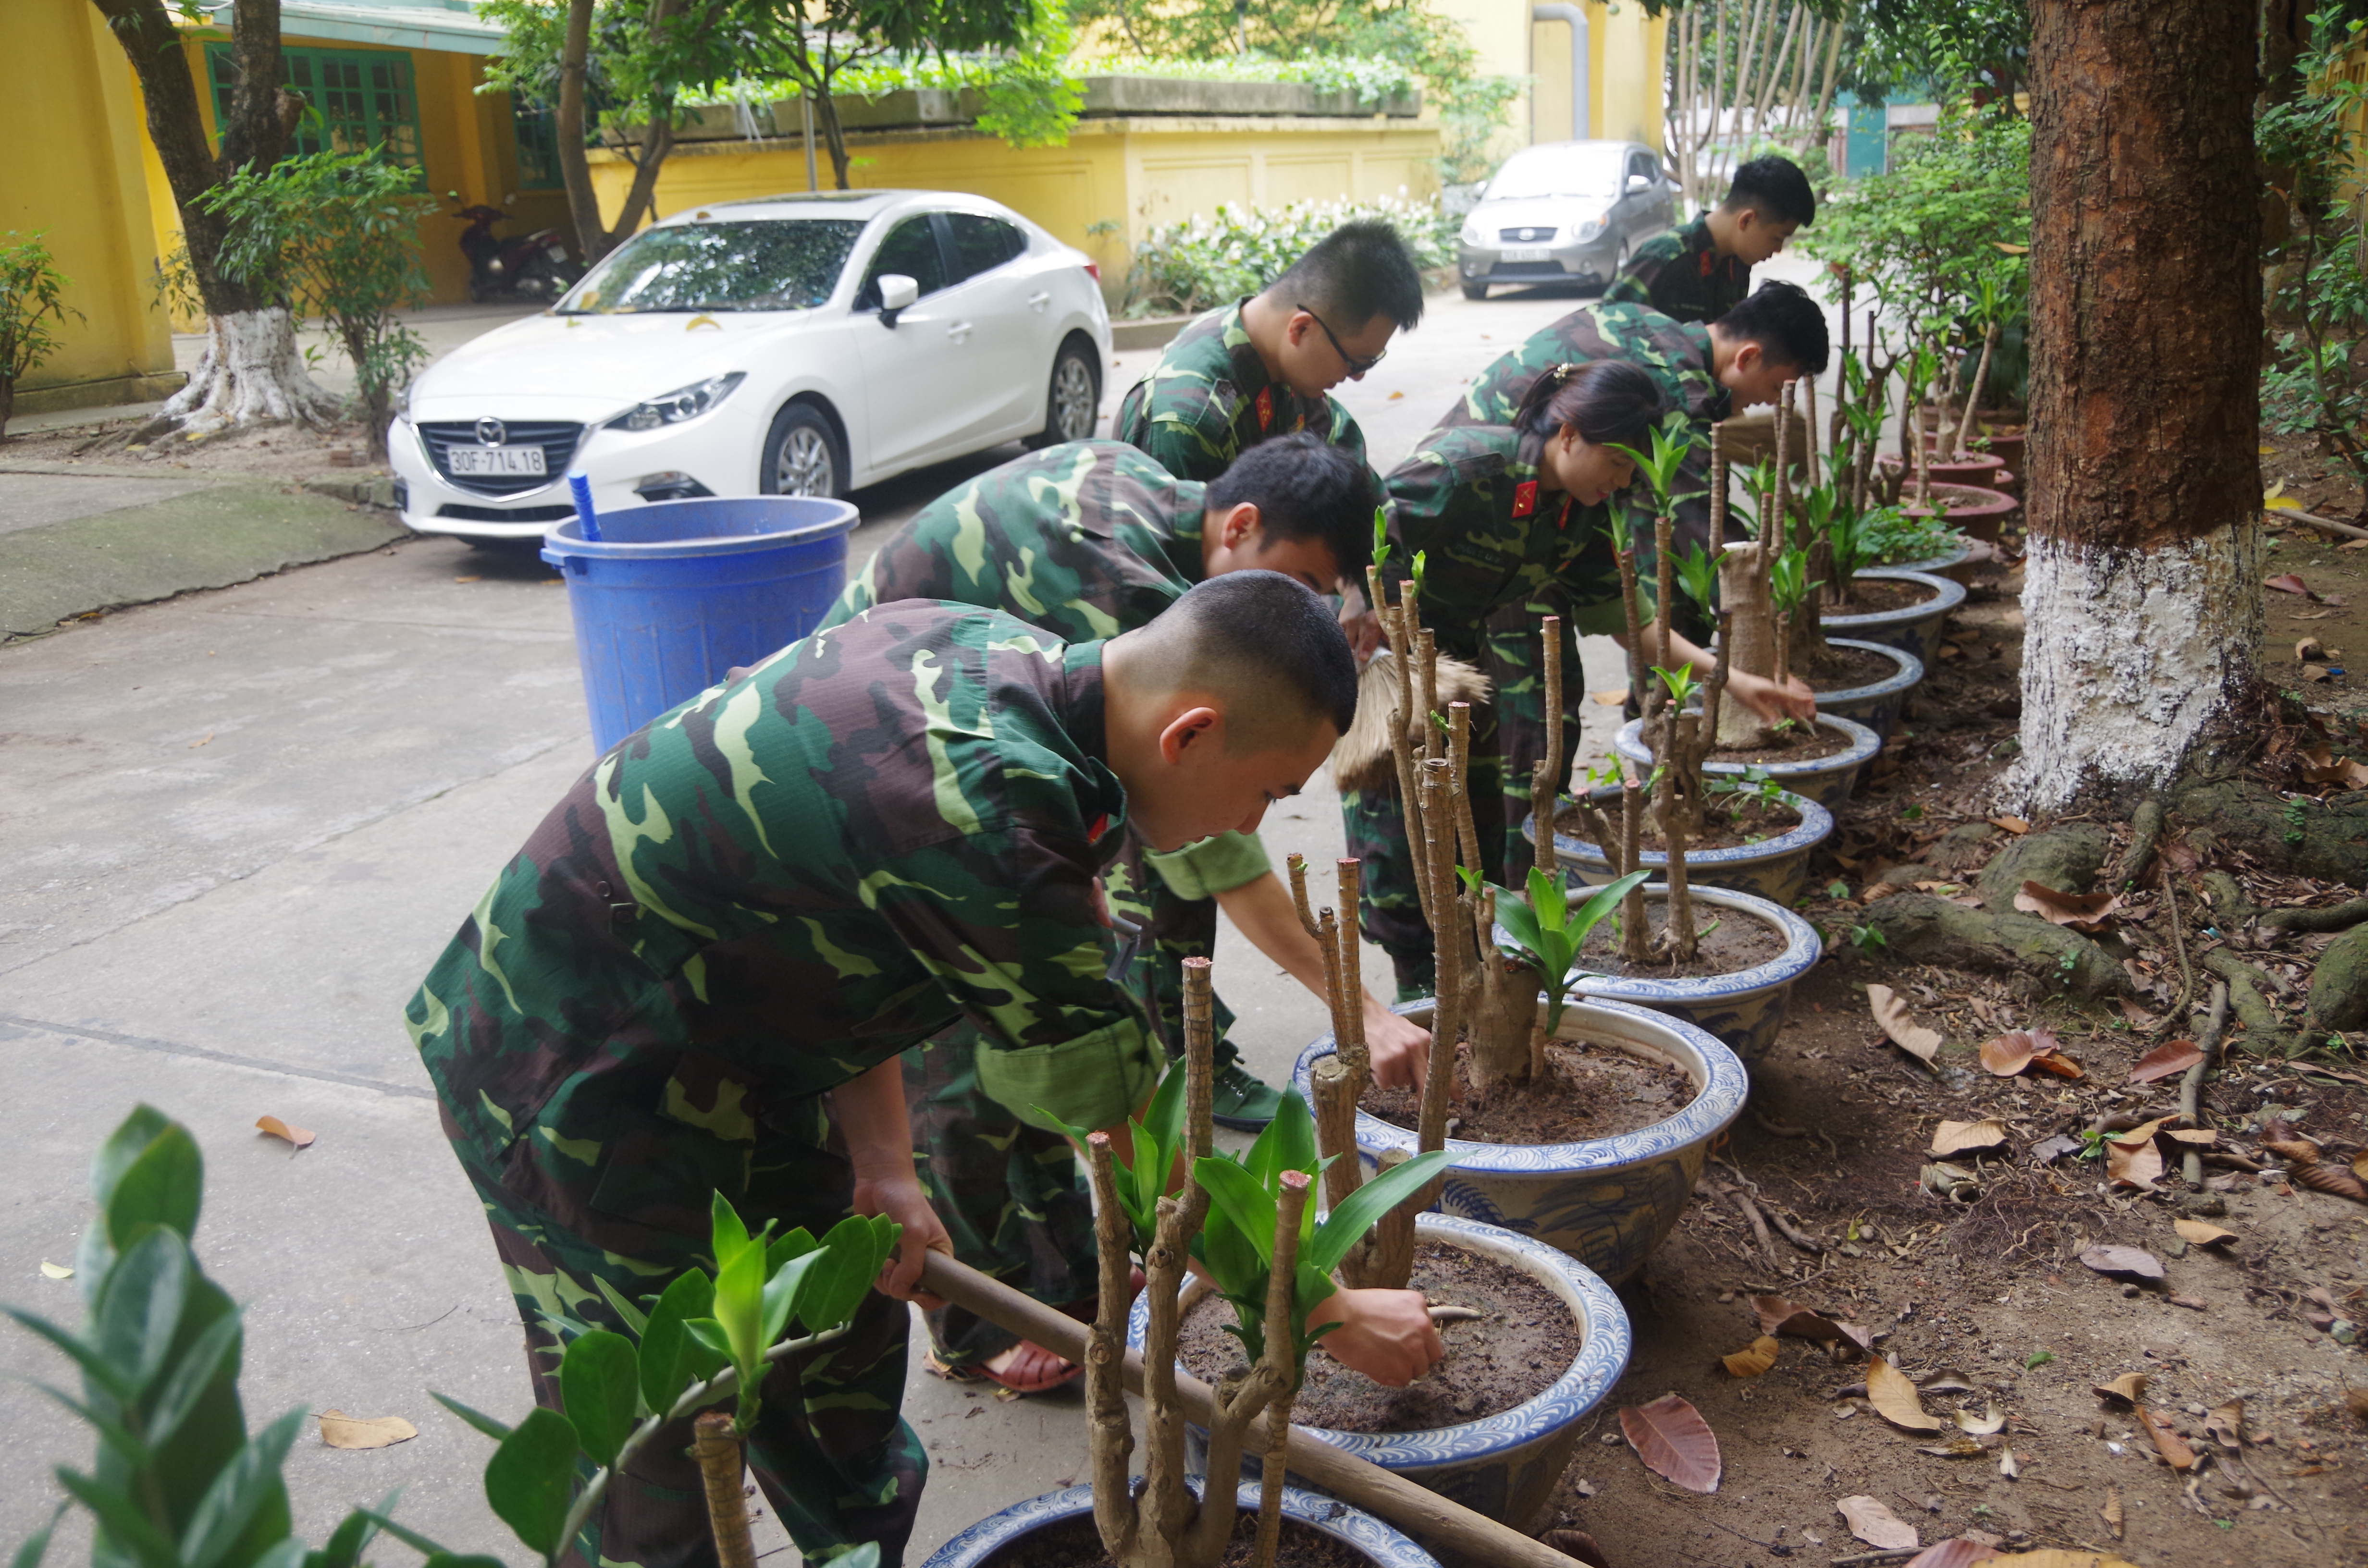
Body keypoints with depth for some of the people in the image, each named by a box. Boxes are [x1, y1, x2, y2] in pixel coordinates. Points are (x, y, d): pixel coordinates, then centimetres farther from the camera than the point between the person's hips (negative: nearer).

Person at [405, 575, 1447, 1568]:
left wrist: (883, 1169, -2)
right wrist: (1330, 1313, -12)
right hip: (574, 1079, -9)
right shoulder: (988, 811, -34)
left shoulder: (990, 649, -7)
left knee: (844, 1346, 18)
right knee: (661, 1478, 3)